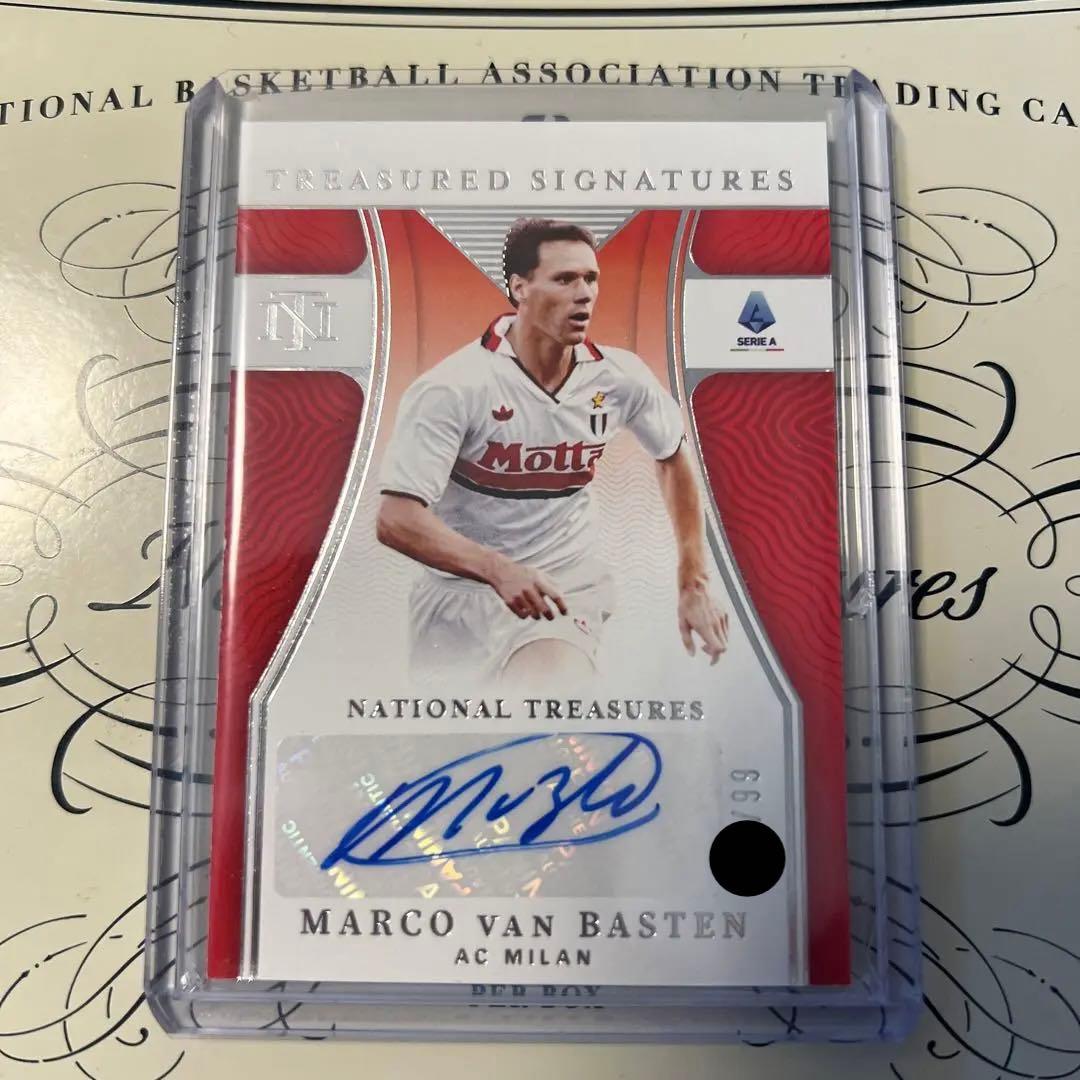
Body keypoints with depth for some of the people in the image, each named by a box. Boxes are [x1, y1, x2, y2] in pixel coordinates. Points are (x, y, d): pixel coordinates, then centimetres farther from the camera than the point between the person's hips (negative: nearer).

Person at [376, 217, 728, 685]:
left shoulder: (620, 377, -5)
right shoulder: (454, 387, -17)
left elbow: (672, 458, 14)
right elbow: (395, 520, -20)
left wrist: (694, 586, 10)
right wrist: (499, 571, -35)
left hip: (564, 588, 1)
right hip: (462, 583, 0)